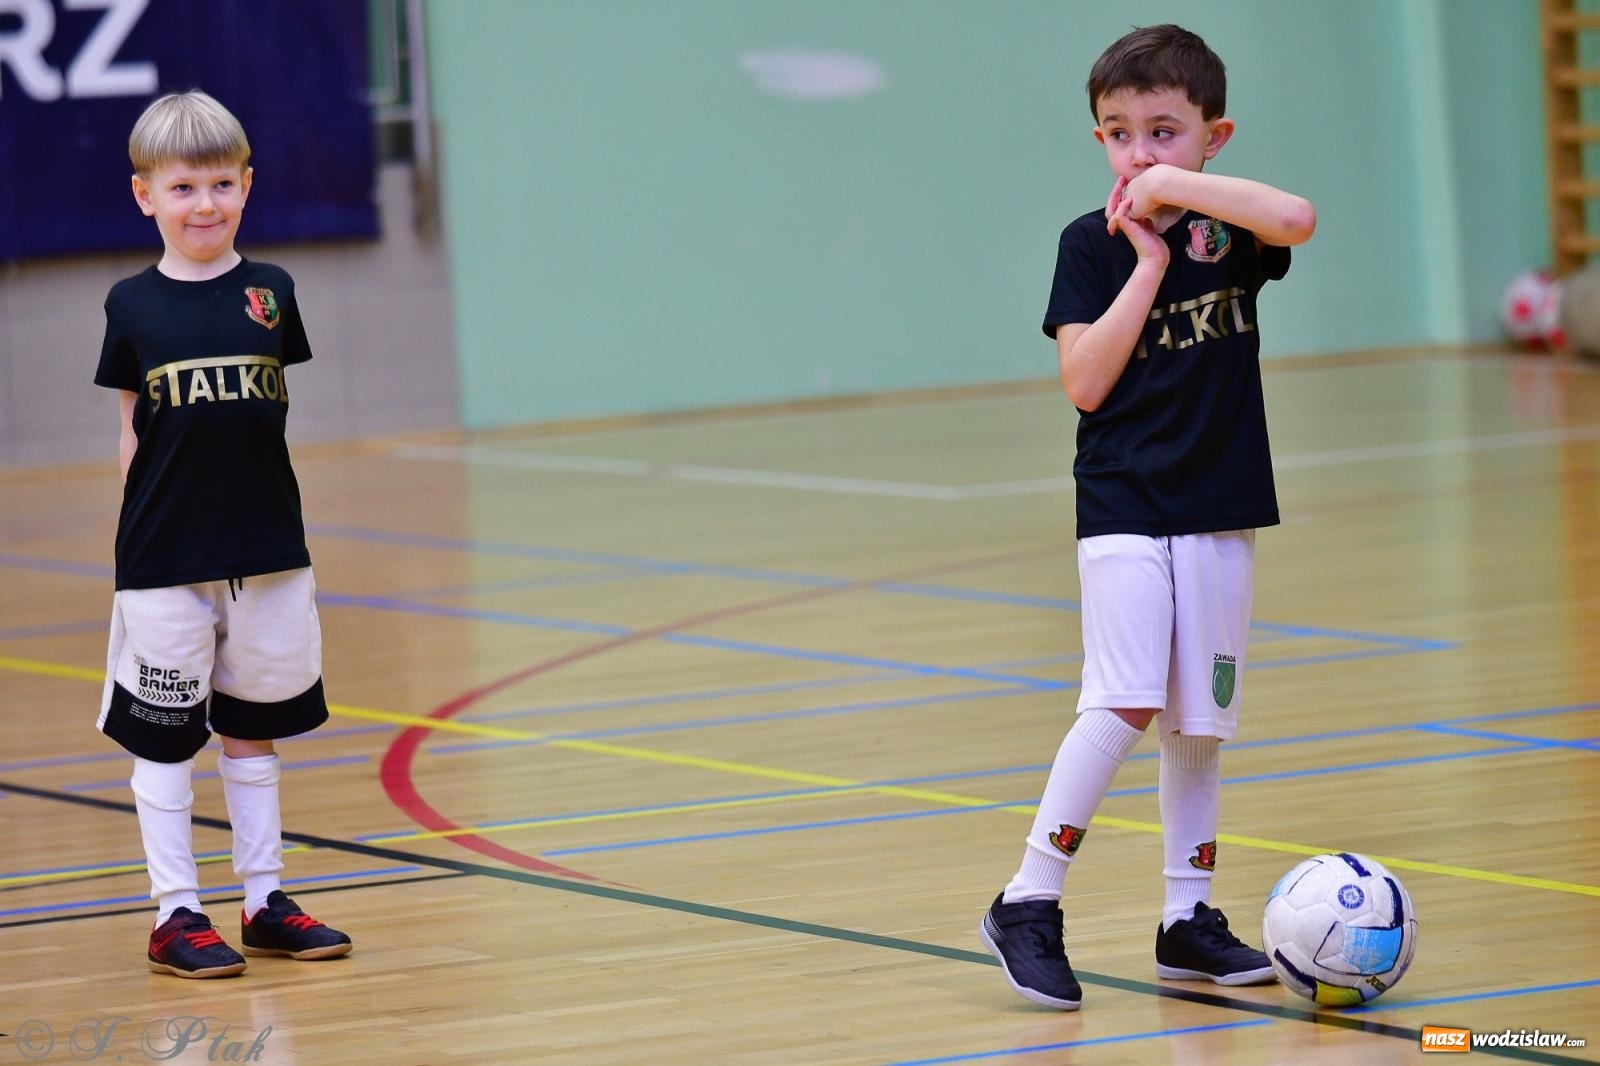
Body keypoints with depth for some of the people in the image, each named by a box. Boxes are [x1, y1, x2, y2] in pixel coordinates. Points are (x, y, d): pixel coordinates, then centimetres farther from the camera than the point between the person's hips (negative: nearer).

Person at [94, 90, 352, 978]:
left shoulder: (269, 294, 1)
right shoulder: (133, 306, -2)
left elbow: (275, 406, 9)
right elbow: (133, 428, 4)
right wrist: (142, 523, 1)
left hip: (268, 547, 2)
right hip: (163, 561, -2)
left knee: (253, 732, 13)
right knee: (163, 734, 3)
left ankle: (264, 900, 22)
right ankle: (175, 914, 11)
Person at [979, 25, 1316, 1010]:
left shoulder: (1229, 228, 1)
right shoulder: (1092, 245, -2)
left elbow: (1298, 218, -24)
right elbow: (1086, 382, -13)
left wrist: (1180, 189, -19)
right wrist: (1150, 262, -13)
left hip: (1219, 512, 3)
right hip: (1124, 509, -3)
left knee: (1200, 719, 9)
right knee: (1125, 701, -17)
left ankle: (1189, 917, 18)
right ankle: (1029, 904, -11)